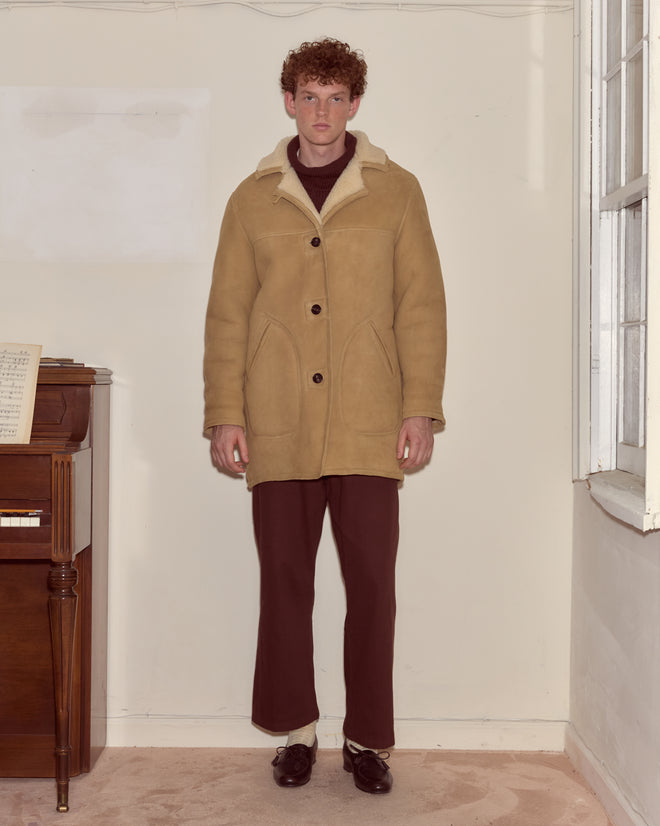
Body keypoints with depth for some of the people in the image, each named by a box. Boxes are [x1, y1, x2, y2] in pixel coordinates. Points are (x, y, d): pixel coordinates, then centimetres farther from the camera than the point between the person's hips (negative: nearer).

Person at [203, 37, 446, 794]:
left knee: (371, 584, 2)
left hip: (369, 431, -1)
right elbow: (227, 315, 7)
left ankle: (367, 738, 17)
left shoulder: (396, 191, 7)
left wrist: (422, 410, -4)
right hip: (278, 431, 1)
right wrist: (224, 416, 0)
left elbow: (421, 306, 3)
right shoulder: (253, 198, 10)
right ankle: (296, 730, 22)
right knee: (285, 581, 7)